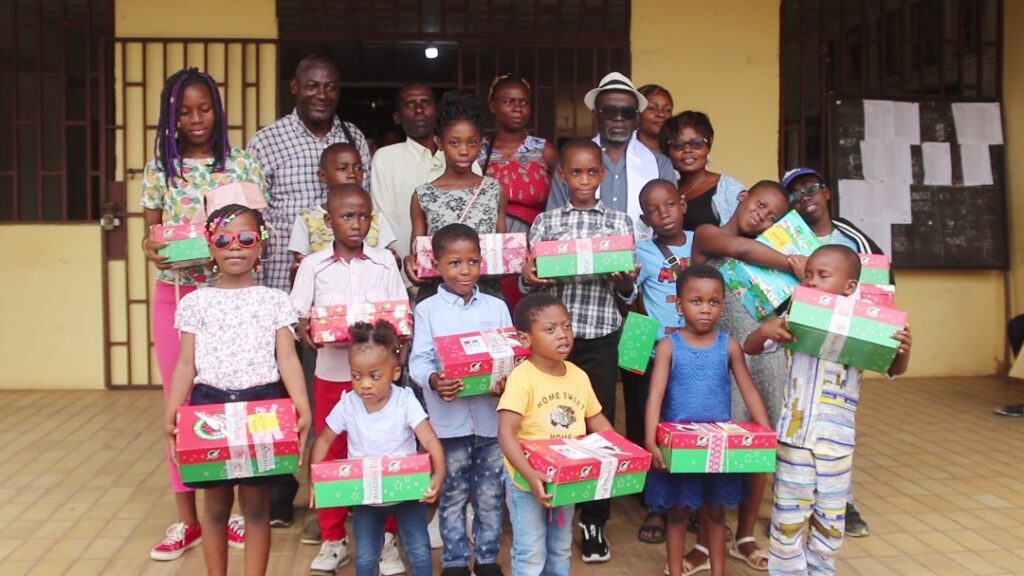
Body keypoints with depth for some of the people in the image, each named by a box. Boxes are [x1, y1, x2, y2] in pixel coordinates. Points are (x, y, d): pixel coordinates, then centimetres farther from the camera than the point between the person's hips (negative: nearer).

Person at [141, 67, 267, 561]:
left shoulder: (244, 165, 3)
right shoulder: (160, 168, 6)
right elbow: (150, 233, 7)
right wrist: (150, 247, -15)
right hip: (175, 294, 2)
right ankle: (187, 517, 17)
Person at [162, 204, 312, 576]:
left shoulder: (275, 301, 3)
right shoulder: (196, 302, 5)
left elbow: (287, 359, -3)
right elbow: (186, 364, 2)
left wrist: (302, 407, -15)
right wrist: (170, 414, -8)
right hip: (210, 405, 1)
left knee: (256, 504, 6)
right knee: (216, 504, 11)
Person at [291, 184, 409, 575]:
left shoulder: (384, 261, 3)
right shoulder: (313, 265, 2)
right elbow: (299, 317, 2)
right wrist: (306, 332, -19)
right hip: (331, 372, 0)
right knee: (330, 454, 8)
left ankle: (384, 537, 20)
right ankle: (333, 539, 23)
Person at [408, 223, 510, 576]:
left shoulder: (497, 307, 6)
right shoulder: (427, 310, -1)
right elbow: (419, 360, -7)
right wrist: (433, 380, -28)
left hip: (491, 417, 2)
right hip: (449, 419, -2)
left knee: (490, 494, 12)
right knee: (453, 494, 11)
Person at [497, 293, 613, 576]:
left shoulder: (578, 375, -2)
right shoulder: (522, 377, -22)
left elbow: (597, 421, 10)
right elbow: (507, 433, -28)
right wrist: (529, 474, -39)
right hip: (527, 482, -5)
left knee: (561, 549, 22)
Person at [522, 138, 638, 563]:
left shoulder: (620, 222, 6)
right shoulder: (545, 221, 6)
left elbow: (627, 295, 5)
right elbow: (530, 284, 6)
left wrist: (626, 282, -16)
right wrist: (528, 278, -16)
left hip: (600, 340, 0)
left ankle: (594, 521, 19)